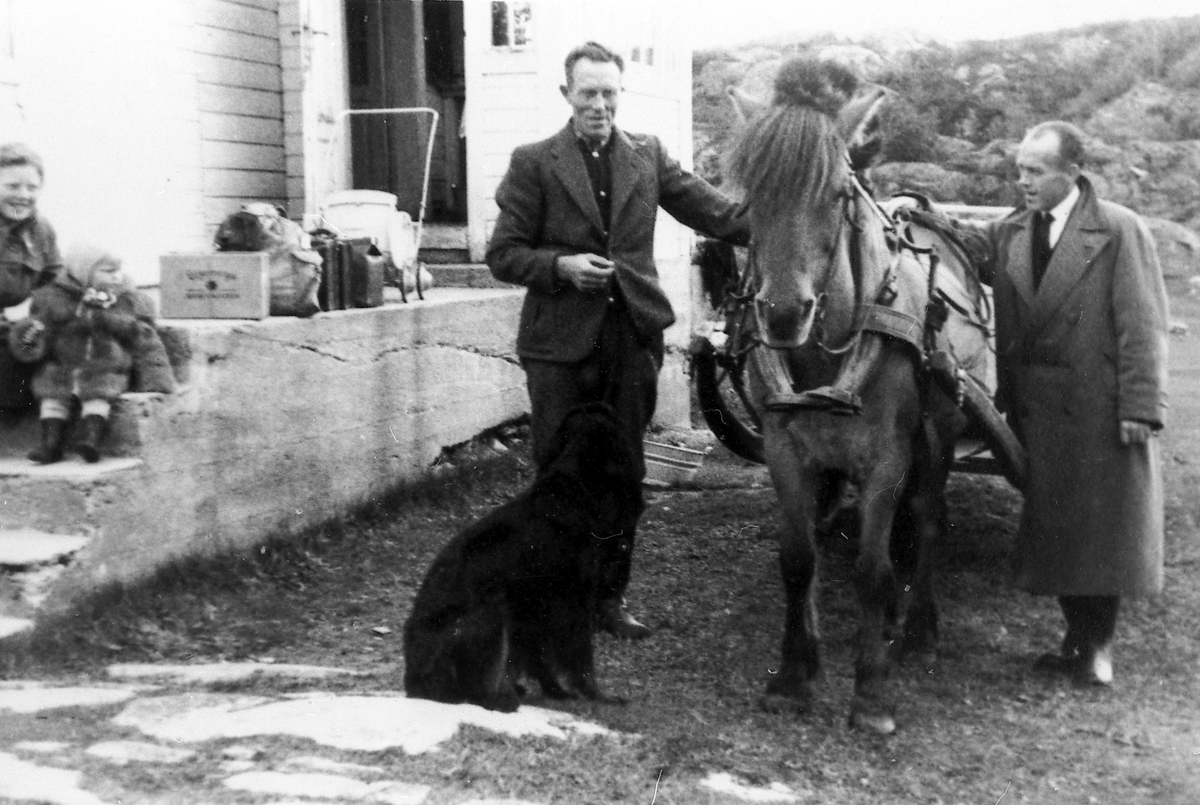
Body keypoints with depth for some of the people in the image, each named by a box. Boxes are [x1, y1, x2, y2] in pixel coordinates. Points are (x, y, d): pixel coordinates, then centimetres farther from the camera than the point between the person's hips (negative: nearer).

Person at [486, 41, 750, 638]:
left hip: (632, 338, 3)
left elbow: (716, 213, 2)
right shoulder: (533, 163, 0)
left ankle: (609, 596, 23)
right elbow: (502, 254, -1)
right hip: (560, 343, -3)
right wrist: (562, 265, -16)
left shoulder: (647, 155, 8)